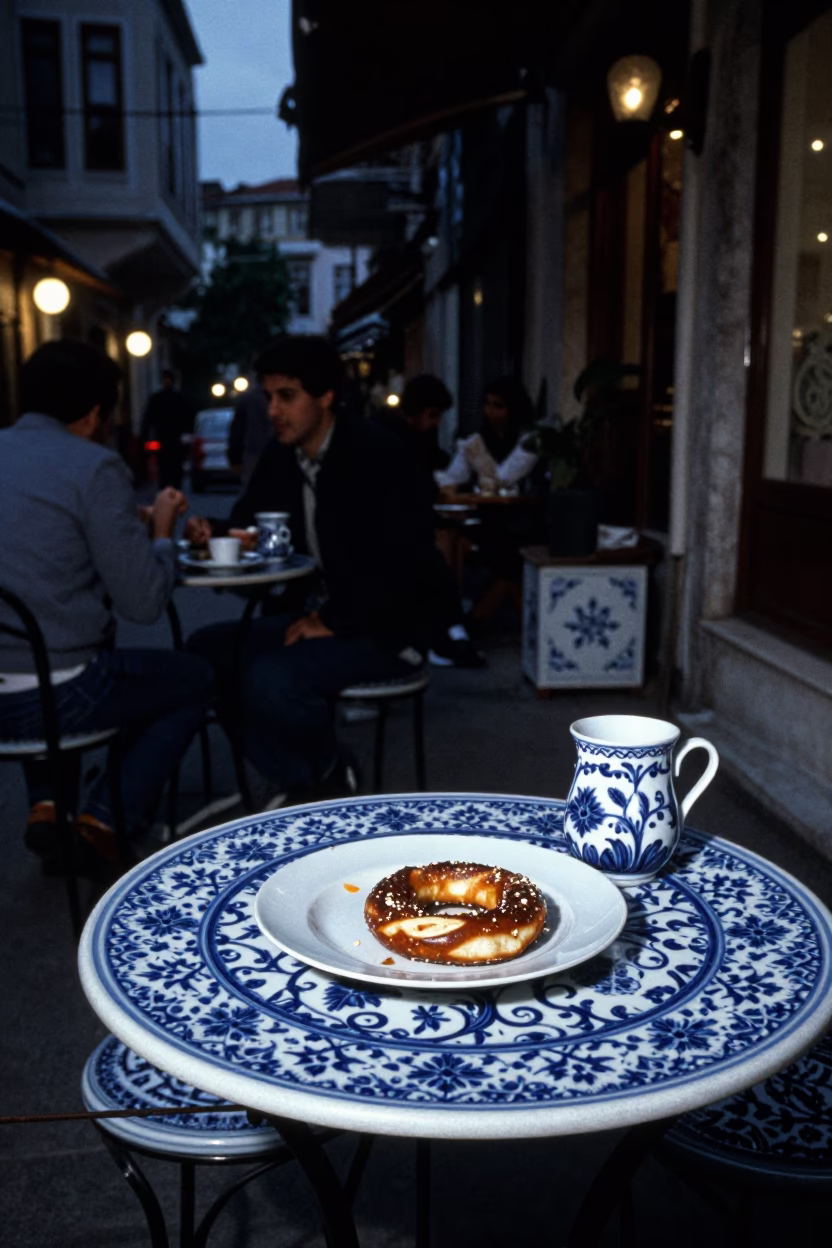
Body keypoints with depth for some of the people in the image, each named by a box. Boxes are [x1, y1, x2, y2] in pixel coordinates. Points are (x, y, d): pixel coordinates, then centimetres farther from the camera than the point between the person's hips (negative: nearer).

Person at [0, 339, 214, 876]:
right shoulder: (94, 468, -11)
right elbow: (143, 602, -12)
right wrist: (163, 531, 6)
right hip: (55, 698, -6)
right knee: (194, 678, 19)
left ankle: (47, 804, 22)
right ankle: (107, 821, 10)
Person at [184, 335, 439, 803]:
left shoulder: (376, 454, -16)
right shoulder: (280, 457, 7)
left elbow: (410, 565, -23)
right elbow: (248, 524, 14)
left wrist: (334, 623, -22)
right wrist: (212, 532, -10)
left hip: (386, 629, -8)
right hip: (318, 614, 9)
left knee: (270, 679, -29)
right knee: (206, 649, -2)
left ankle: (328, 775, 3)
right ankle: (296, 780, 6)